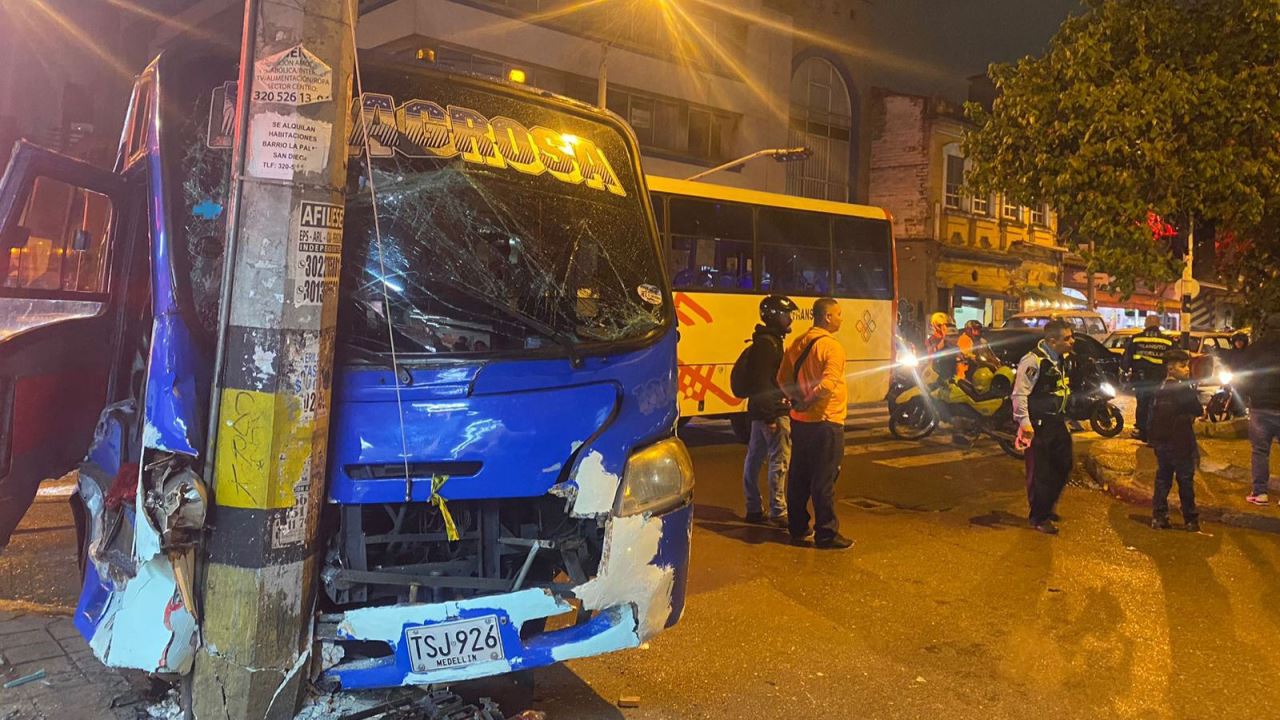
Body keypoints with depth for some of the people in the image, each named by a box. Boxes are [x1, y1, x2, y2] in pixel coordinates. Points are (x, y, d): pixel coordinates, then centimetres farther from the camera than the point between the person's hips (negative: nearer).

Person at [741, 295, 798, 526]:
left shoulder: (768, 341, 18)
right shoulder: (767, 344, -15)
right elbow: (762, 382, -21)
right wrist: (770, 415, -23)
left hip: (761, 411, 11)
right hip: (773, 411, -11)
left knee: (755, 457, 12)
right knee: (780, 460, -7)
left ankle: (754, 509, 21)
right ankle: (778, 512, -3)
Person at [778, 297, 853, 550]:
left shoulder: (798, 343, 9)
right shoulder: (831, 346, -15)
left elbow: (783, 379, 9)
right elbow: (828, 384, -26)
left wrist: (798, 399, 1)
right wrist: (807, 402, -14)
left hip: (800, 421, 8)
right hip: (825, 421, -8)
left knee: (799, 477, 14)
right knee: (824, 481, -1)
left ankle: (797, 529, 23)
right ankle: (826, 534, 6)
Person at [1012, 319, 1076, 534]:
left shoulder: (1060, 359, 9)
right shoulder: (1033, 361, -20)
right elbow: (1019, 393, -22)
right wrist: (1025, 423, -24)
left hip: (1057, 421, 9)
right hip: (1038, 425, -9)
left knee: (1063, 466, 18)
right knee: (1040, 472, -1)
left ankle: (1047, 508, 35)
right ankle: (1038, 517, 14)